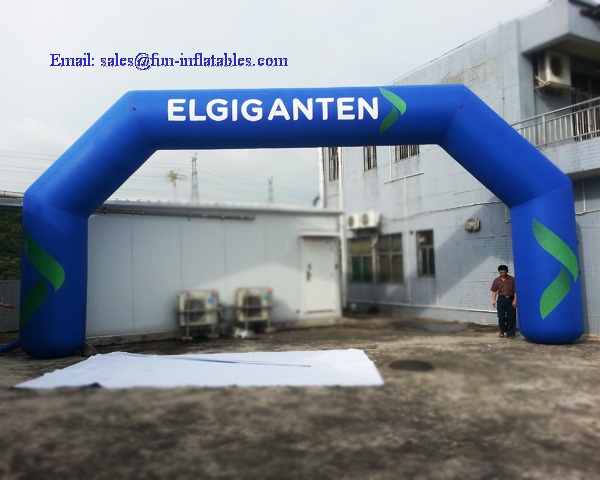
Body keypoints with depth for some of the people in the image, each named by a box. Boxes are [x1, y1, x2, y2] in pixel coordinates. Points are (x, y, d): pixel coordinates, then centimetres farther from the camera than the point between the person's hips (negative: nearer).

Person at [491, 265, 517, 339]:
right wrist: (494, 300, -2)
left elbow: (515, 290, -2)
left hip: (510, 299, -1)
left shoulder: (512, 279, 0)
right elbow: (494, 291, 8)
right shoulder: (496, 280, 6)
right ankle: (502, 331, 19)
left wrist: (515, 300, -10)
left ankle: (510, 333, 9)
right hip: (501, 299, 1)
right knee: (501, 316, 1)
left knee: (511, 317, 0)